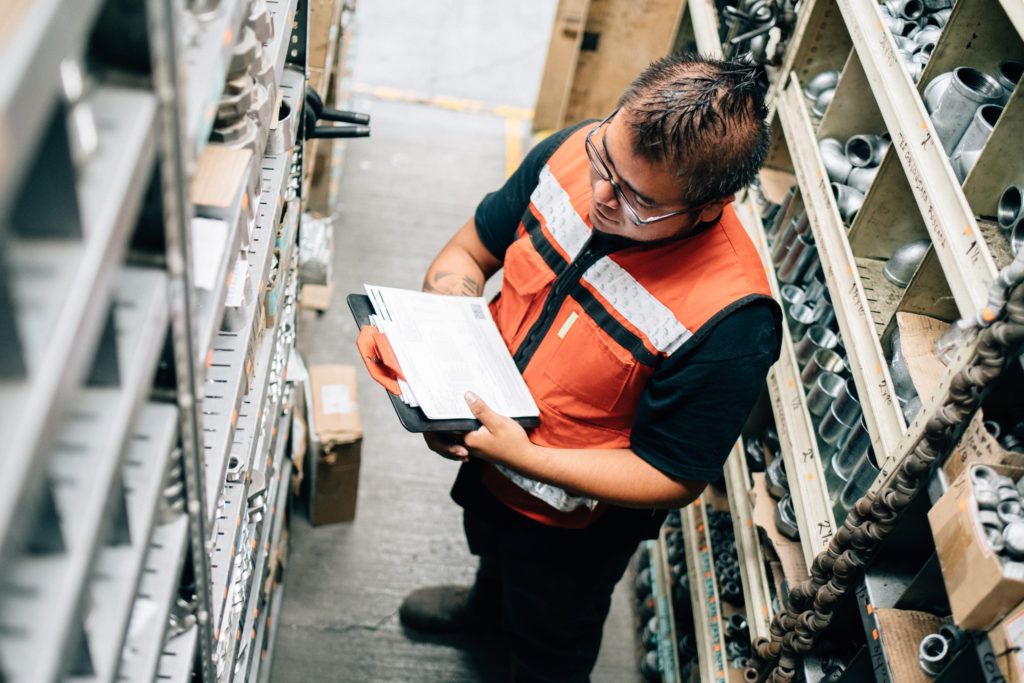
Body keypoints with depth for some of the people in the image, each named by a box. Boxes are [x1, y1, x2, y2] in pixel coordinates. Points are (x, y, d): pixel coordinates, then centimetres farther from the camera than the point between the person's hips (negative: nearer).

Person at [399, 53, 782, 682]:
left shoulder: (731, 322, -39)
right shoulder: (571, 153, -23)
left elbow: (673, 479, -26)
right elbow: (468, 253, -8)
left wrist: (523, 458, -34)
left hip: (577, 521, -6)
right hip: (490, 438, 6)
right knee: (490, 542, 40)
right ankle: (490, 601, 75)